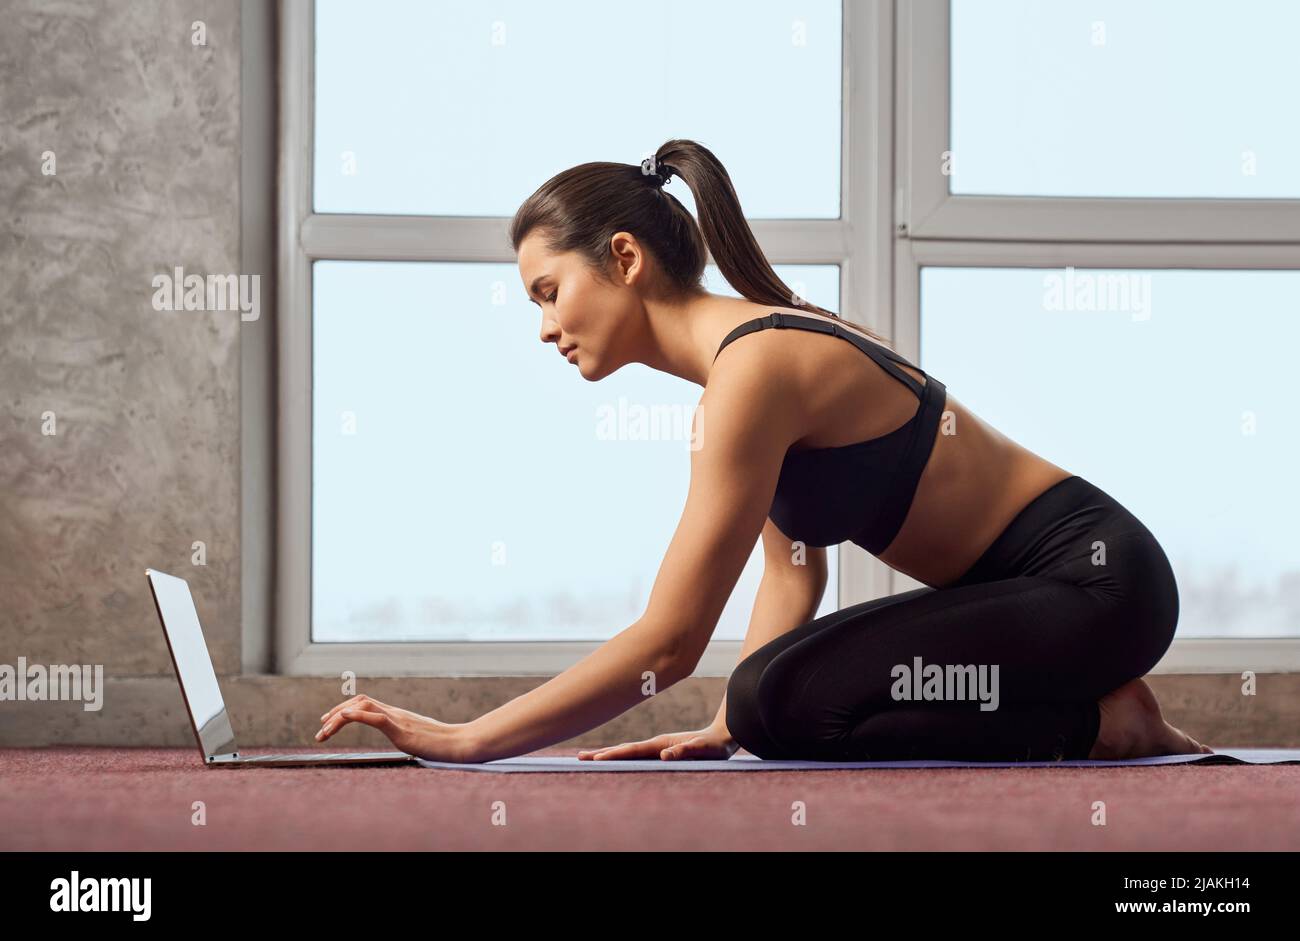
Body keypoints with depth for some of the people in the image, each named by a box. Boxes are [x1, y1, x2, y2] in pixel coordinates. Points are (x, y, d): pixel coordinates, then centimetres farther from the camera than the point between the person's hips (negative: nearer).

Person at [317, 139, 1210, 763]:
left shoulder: (753, 370, -20)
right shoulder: (761, 342, 10)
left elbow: (668, 642, -22)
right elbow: (793, 573, 11)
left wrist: (464, 741, -19)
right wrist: (724, 728, -1)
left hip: (1094, 581, -10)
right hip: (1041, 586, 10)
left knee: (780, 699, -24)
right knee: (764, 709, 11)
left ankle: (1098, 723, -9)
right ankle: (1089, 710, 12)